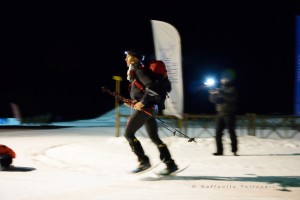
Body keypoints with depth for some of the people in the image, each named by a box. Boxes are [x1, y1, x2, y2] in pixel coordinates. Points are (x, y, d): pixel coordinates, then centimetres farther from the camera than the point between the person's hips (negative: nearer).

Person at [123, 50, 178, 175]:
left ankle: (144, 161, -2)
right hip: (150, 108, 10)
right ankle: (170, 164, 10)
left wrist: (142, 102, -21)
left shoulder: (138, 70, -11)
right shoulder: (136, 70, 18)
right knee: (154, 137, 11)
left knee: (128, 134, -2)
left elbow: (151, 87, -23)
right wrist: (135, 101, 15)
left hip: (143, 108, -10)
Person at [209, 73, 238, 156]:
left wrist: (220, 93, -27)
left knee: (231, 132, -7)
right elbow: (213, 99, 11)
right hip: (220, 114, 6)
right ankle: (219, 151, 6)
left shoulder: (232, 89, 0)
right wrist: (213, 94, -12)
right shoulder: (220, 89, 18)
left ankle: (234, 150, -3)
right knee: (218, 133, 1)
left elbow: (232, 97, -21)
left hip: (229, 114, -6)